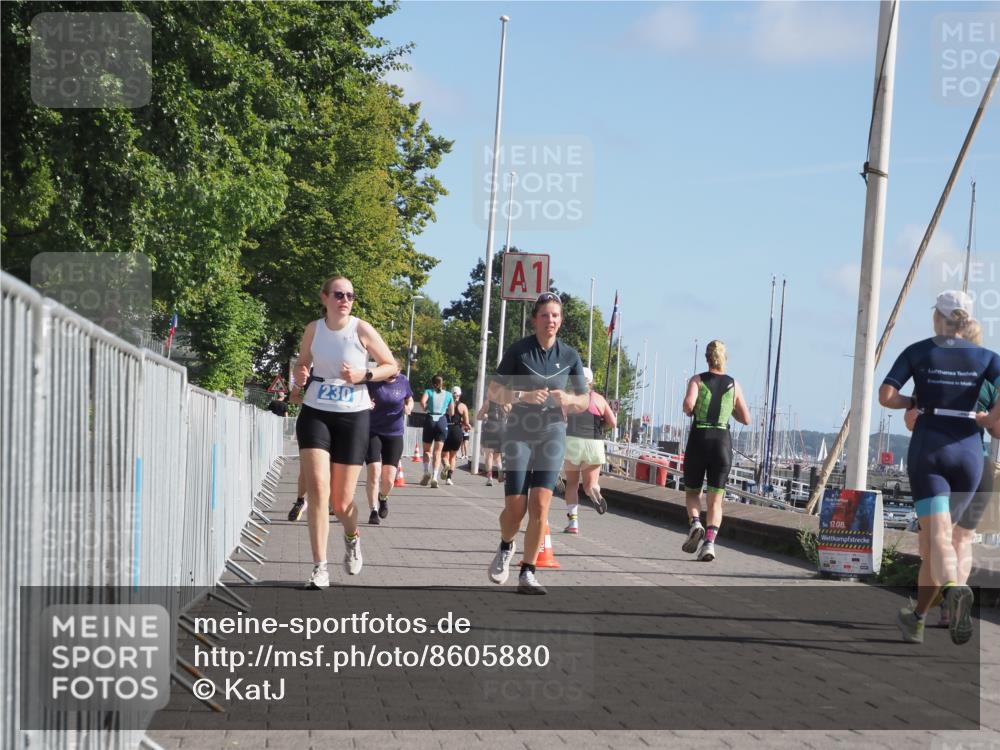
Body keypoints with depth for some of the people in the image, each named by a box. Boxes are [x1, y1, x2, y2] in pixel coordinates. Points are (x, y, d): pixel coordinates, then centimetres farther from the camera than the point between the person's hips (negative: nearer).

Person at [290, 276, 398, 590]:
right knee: (318, 489, -16)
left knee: (341, 500, 2)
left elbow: (392, 366, 1)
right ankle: (320, 569, -13)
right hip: (314, 414, 2)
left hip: (353, 418, -1)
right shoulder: (313, 329, 1)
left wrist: (364, 375, -17)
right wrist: (300, 376, -6)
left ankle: (352, 537, 40)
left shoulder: (362, 330, -7)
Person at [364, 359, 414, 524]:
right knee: (374, 472, -15)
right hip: (373, 432, -2)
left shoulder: (403, 382, -1)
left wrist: (409, 407, -7)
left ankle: (383, 498, 34)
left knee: (388, 479, -1)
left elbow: (409, 399, 16)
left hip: (395, 435, 2)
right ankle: (373, 511, -3)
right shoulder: (372, 381, -9)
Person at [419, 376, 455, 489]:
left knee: (427, 450, 13)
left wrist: (425, 408, 6)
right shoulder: (448, 395, 11)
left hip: (430, 420, -1)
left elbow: (422, 402, -14)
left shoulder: (429, 391, 6)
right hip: (442, 421, 1)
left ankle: (426, 472, -6)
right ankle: (434, 477, -14)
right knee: (437, 452, 0)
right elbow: (451, 412, 10)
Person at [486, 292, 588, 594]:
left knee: (540, 507, -9)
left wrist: (568, 399, -13)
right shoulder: (519, 351, -3)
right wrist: (524, 396, -18)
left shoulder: (569, 355, 3)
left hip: (552, 434, 1)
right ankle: (506, 547, 30)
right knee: (515, 508, -4)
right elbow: (493, 393, -1)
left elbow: (584, 402, 10)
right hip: (519, 434, -1)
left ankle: (527, 574, 1)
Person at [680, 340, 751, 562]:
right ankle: (710, 541, -17)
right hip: (723, 441, 1)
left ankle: (695, 523, -11)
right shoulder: (734, 385, 7)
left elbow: (688, 405, -18)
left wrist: (690, 411, 5)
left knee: (692, 492, 17)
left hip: (699, 438, -1)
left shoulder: (697, 380, 0)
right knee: (715, 500, 3)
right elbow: (746, 419, 10)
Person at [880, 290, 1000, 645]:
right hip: (968, 452, 2)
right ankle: (917, 619, 24)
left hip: (928, 448, -2)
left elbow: (886, 396, -4)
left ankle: (955, 590, -43)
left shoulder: (917, 352, 5)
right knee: (934, 535, 17)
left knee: (937, 537, -12)